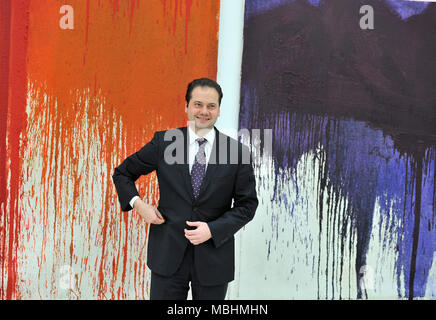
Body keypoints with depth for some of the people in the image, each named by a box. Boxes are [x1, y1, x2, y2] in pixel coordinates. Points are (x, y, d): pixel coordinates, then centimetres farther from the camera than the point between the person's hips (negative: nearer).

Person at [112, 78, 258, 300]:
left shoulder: (237, 152, -4)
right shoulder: (163, 142, -2)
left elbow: (247, 204, 0)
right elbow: (122, 173, 9)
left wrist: (212, 229, -12)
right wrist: (138, 204, -7)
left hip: (213, 255, 0)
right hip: (168, 254, 0)